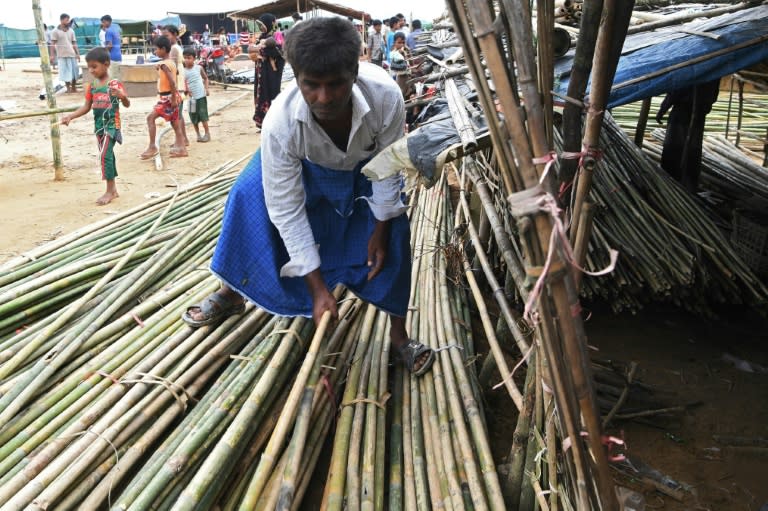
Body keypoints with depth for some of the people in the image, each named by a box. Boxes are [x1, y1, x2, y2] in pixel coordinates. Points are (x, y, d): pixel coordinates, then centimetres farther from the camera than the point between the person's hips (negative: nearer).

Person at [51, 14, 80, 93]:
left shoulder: (71, 31, 11)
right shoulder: (55, 31, -1)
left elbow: (74, 43, 12)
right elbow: (53, 44, -3)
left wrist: (78, 54, 5)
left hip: (72, 54, 4)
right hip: (62, 55, -4)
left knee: (74, 71, 5)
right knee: (66, 72, -1)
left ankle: (74, 87, 16)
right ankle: (68, 88, 7)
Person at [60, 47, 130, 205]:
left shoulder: (115, 84, -10)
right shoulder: (91, 86, 7)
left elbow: (127, 105, -10)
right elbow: (86, 107, 10)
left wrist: (122, 96, -32)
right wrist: (70, 116, -1)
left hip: (112, 124, -7)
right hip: (99, 126, 7)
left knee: (105, 155, -13)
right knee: (107, 155, 12)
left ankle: (109, 191, -2)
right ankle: (113, 189, 21)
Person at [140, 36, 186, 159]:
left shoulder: (164, 64, -18)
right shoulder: (171, 61, 9)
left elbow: (172, 81, -27)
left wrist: (173, 98, -25)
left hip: (167, 97, -10)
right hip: (171, 96, 10)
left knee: (150, 118, -8)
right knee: (174, 122, 13)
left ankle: (152, 147, -6)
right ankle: (181, 148, 17)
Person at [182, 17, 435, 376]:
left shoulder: (386, 97, -42)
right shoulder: (281, 124, -41)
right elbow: (287, 210, -34)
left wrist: (380, 230, -15)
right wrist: (318, 289, -33)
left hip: (367, 165, 0)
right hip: (306, 164, 0)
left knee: (392, 231, -12)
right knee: (249, 197, -14)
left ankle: (398, 333, 5)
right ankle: (230, 295, 9)